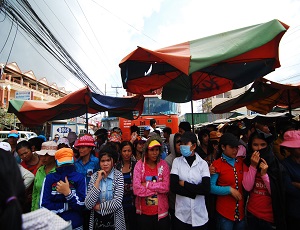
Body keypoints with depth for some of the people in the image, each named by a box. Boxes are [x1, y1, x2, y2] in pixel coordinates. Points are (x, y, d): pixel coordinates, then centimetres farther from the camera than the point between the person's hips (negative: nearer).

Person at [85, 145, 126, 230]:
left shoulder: (118, 175, -13)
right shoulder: (94, 176, -7)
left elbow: (117, 203, -19)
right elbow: (88, 205, -15)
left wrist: (98, 206, -11)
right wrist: (98, 180, -21)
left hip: (114, 219, -2)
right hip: (97, 219, 2)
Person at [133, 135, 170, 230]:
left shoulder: (163, 165, -5)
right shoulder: (139, 165, -10)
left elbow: (166, 187, -14)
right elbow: (137, 189, -18)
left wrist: (147, 184, -17)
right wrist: (158, 188, -15)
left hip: (161, 212, 1)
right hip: (143, 212, -1)